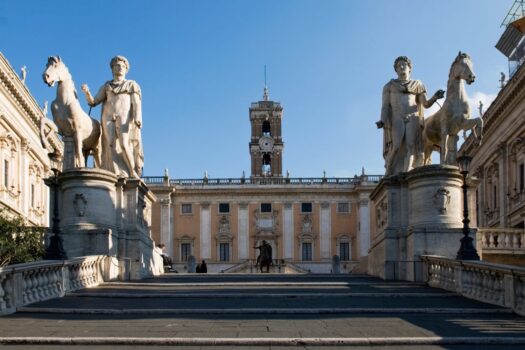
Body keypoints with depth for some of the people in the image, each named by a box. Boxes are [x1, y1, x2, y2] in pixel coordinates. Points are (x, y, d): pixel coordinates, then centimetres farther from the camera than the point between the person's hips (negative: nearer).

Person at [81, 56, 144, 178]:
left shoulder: (132, 85, 16)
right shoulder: (106, 86, 22)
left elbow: (137, 103, 3)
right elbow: (93, 102, 16)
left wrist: (137, 119, -15)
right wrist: (87, 92, -5)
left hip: (125, 118, -2)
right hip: (108, 119, 2)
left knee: (124, 145, -20)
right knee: (111, 145, -16)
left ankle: (133, 173, -10)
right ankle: (117, 176, -22)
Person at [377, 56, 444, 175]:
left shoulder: (418, 85, 20)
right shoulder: (389, 86, 18)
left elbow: (426, 104, 10)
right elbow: (385, 106, 9)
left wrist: (435, 97, -11)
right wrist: (382, 121, -10)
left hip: (413, 120, 1)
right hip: (396, 120, -1)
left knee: (411, 146, -18)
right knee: (396, 147, -19)